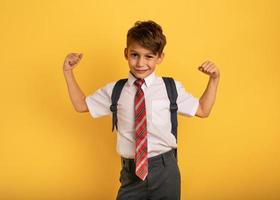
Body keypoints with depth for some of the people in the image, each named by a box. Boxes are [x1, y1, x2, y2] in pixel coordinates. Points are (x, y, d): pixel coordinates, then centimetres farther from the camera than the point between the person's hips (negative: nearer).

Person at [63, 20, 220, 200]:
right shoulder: (114, 91, 2)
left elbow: (202, 110, 9)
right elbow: (81, 104, 12)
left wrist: (214, 80, 0)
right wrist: (68, 72, 5)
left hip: (165, 170, 0)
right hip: (131, 171, 1)